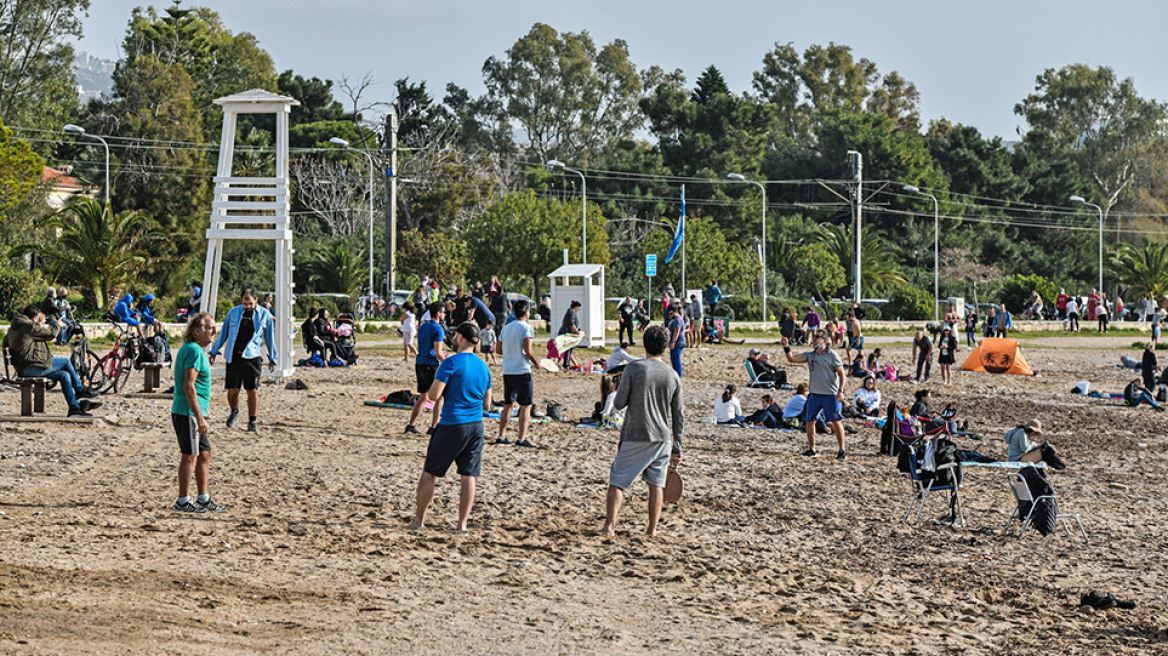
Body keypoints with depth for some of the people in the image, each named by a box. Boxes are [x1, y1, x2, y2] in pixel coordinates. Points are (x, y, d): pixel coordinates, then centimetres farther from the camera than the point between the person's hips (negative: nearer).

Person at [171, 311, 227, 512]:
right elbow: (188, 386, -22)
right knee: (190, 456, -5)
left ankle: (204, 499, 20)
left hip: (192, 413, 11)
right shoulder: (194, 351, -16)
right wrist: (200, 418, -24)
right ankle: (183, 502, 1)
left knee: (204, 454, 14)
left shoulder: (194, 349, 18)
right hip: (188, 413, -11)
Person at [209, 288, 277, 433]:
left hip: (252, 357, -1)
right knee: (232, 390, 1)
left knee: (252, 390, -4)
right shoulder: (233, 313, 8)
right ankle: (234, 412, 30)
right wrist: (214, 351, 17)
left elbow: (270, 338, 13)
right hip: (233, 357, 1)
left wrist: (273, 359, 14)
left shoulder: (264, 315, 5)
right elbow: (223, 333, 18)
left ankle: (252, 422, 5)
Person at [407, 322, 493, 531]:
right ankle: (462, 523, 5)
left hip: (451, 425, -5)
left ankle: (419, 520, 11)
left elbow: (433, 395, -14)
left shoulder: (451, 363, -11)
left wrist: (437, 379, 5)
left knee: (429, 473, 6)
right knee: (468, 476, 6)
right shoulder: (484, 367, 9)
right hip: (476, 426, 5)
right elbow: (486, 405, 14)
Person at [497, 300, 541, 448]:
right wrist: (536, 363, 0)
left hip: (507, 371, 7)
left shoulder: (506, 328, 11)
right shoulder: (526, 328, -9)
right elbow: (528, 351, -15)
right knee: (526, 405, -2)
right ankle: (522, 438, -8)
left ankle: (501, 436, 16)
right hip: (522, 371, -7)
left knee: (508, 404, 16)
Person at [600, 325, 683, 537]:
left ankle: (609, 526, -6)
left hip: (635, 437, -3)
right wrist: (677, 449, 13)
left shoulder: (633, 369, -8)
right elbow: (678, 417, 6)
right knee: (656, 483, 12)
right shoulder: (673, 376, 4)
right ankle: (652, 529, 12)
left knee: (617, 480, 3)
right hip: (662, 437, 3)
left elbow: (619, 403, -8)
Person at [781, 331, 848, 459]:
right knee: (809, 420, 5)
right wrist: (786, 348, -14)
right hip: (815, 394, 5)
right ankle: (812, 449, 17)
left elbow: (841, 374, -5)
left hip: (831, 395, -5)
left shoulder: (832, 355, -5)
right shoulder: (810, 355, 9)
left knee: (836, 422, -6)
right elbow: (792, 359, 1)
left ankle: (842, 449, 2)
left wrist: (840, 391, -13)